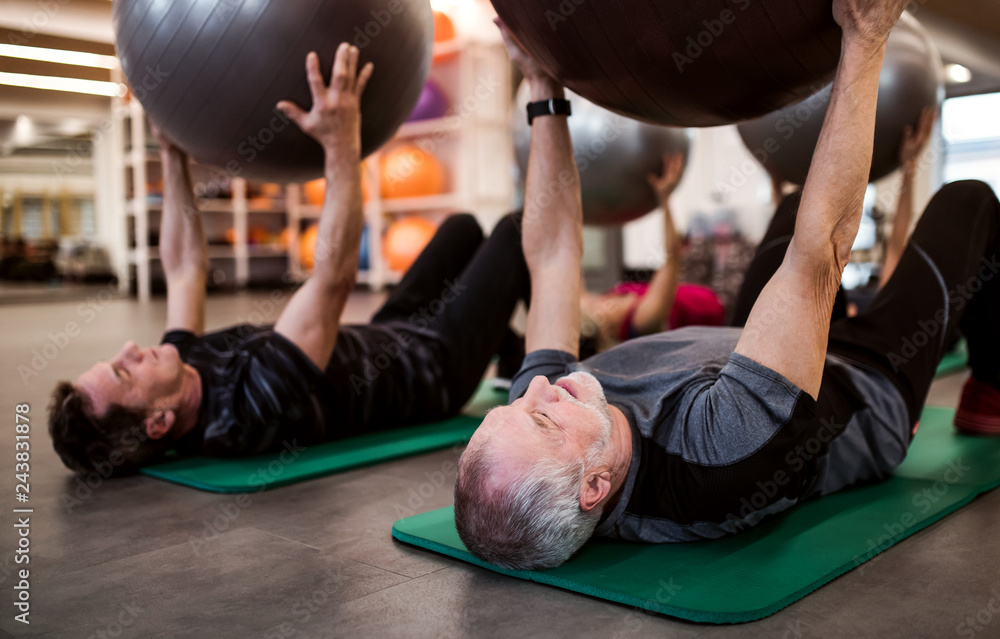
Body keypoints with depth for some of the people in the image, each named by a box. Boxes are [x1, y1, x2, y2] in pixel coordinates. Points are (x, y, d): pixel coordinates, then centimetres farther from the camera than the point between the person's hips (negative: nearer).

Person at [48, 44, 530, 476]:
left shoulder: (185, 371, -18)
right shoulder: (256, 406, -44)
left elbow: (185, 268, -6)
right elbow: (333, 278, -48)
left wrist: (173, 155, -7)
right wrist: (342, 143, -47)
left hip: (386, 336, 8)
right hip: (433, 367, -8)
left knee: (463, 226, 23)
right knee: (517, 232, 3)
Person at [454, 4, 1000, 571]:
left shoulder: (535, 409, -31)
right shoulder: (722, 449, -50)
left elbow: (551, 252, -22)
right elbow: (820, 253, -48)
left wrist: (544, 90, -20)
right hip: (871, 387, -5)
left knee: (795, 208, 24)